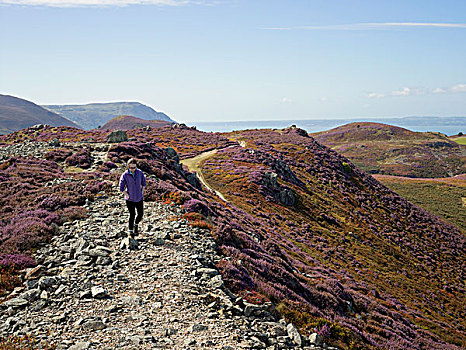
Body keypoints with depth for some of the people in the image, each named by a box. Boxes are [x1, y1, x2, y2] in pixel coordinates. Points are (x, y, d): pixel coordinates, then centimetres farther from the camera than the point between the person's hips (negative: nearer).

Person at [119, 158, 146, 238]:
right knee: (132, 215, 2)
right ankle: (130, 232, 19)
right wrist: (128, 196, -9)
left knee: (140, 214, 8)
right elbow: (121, 188, -8)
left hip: (139, 198, 3)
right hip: (130, 199, -3)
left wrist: (142, 193, 4)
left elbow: (143, 183, 9)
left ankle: (136, 225, 38)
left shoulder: (140, 172, -6)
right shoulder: (125, 175, -14)